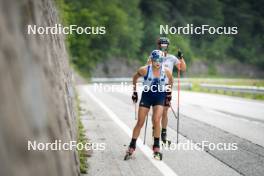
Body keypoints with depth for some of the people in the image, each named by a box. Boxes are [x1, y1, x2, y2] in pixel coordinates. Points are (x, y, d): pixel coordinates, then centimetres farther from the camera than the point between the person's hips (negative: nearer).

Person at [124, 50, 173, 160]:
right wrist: (134, 91, 8)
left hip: (160, 97, 0)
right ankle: (132, 147, 13)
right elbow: (135, 77, 4)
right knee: (140, 123, 0)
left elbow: (170, 82, 9)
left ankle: (156, 147, -2)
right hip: (146, 96, 0)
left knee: (156, 120, -16)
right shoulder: (144, 70, -16)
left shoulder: (166, 72, -13)